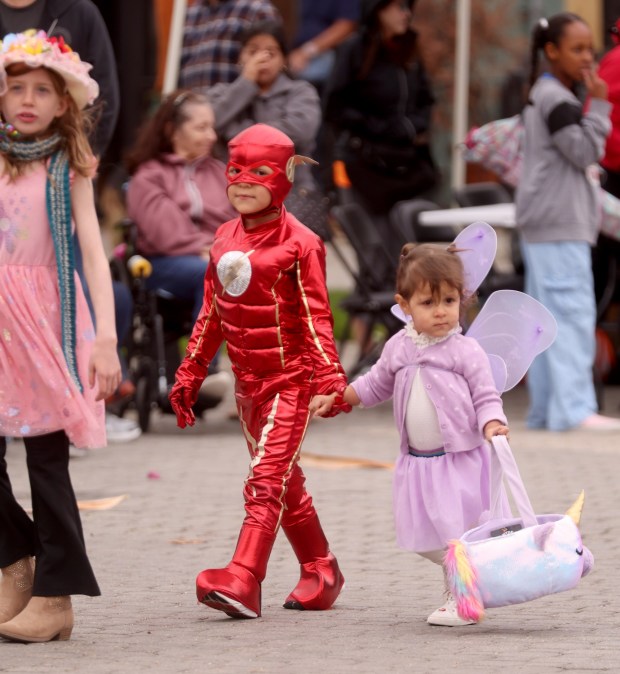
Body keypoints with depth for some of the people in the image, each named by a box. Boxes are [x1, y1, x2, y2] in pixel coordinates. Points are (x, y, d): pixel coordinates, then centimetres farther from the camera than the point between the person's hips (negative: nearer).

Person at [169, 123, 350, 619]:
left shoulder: (299, 244, -8)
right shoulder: (225, 240, 11)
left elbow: (316, 318, -11)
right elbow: (211, 315, 17)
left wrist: (330, 377, -19)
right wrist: (190, 373, 17)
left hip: (290, 379, -7)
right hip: (247, 382, 7)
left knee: (266, 480, -15)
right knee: (284, 483, 15)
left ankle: (242, 580, -25)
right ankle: (321, 570, 28)